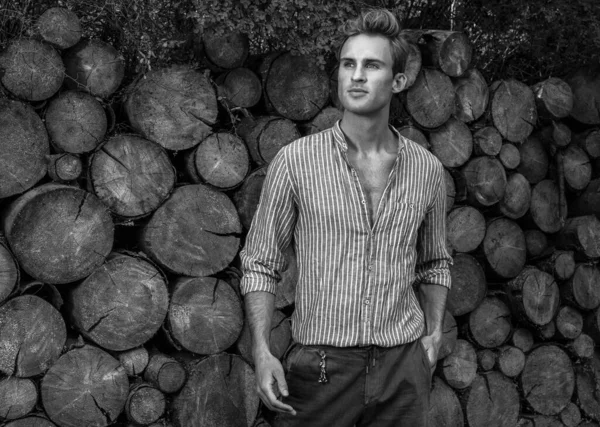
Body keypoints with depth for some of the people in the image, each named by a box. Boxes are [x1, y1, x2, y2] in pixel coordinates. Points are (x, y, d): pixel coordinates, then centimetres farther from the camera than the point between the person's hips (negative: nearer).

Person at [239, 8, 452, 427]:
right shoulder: (296, 161, -5)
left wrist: (434, 331, 4)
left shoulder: (427, 169, 4)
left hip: (403, 365, 3)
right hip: (321, 363, -2)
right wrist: (262, 352, -10)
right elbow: (261, 263, -1)